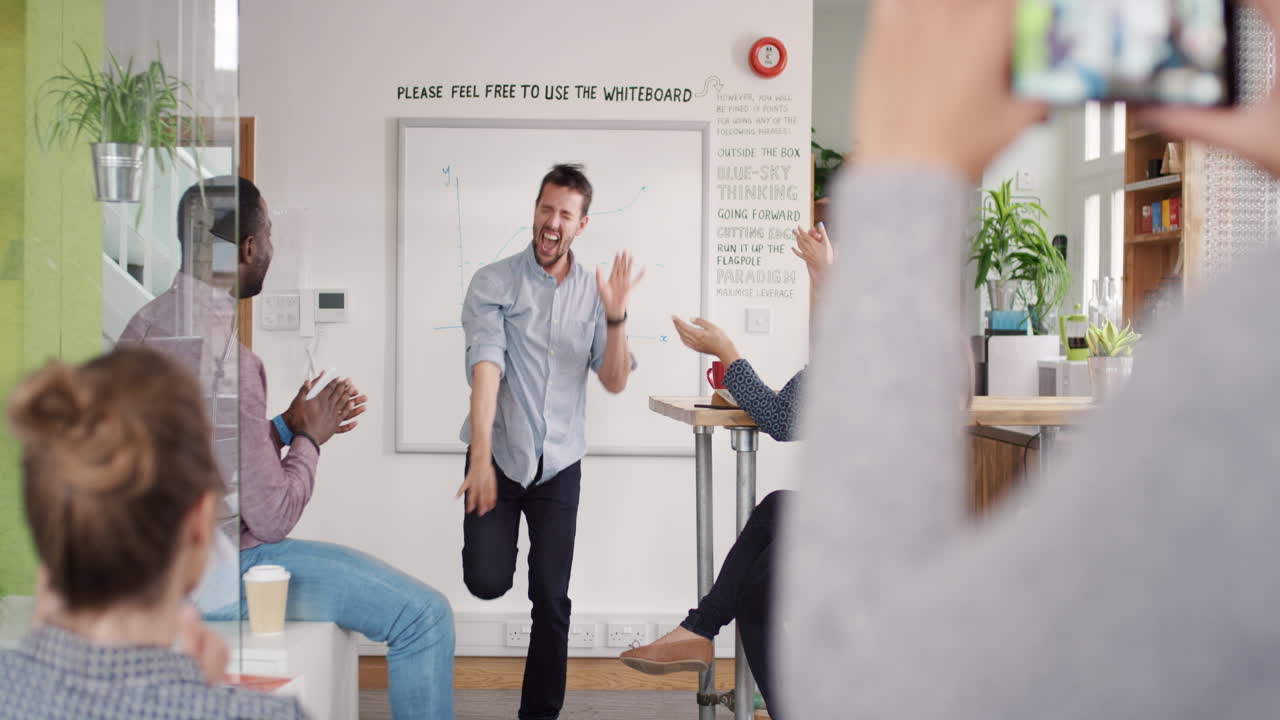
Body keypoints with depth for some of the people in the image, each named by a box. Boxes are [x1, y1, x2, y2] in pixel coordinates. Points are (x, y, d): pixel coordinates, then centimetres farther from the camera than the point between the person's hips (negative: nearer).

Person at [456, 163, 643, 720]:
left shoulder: (593, 292, 3)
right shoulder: (493, 282, -7)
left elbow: (614, 383, -3)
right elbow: (485, 365, -18)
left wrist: (616, 317, -19)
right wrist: (481, 457, -27)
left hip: (559, 462, 2)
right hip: (498, 452, -2)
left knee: (552, 600, 2)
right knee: (487, 582, -10)